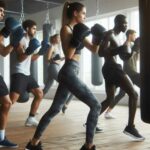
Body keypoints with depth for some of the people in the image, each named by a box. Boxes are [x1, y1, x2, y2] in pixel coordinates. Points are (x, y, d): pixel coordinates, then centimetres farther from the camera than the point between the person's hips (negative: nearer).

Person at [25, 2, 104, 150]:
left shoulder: (77, 30, 18)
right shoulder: (66, 29, -7)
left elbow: (94, 49, 20)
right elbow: (68, 55, -15)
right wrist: (77, 40, -24)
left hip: (70, 73, 9)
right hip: (69, 72, -9)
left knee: (55, 109, 13)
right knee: (95, 105, -8)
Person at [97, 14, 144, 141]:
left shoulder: (117, 37, 21)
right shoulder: (109, 35, -8)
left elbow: (123, 56, 26)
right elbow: (101, 52, -19)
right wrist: (119, 50, -23)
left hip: (111, 69, 10)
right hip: (112, 68, -10)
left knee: (109, 99, 16)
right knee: (133, 94, -11)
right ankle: (130, 127, -11)